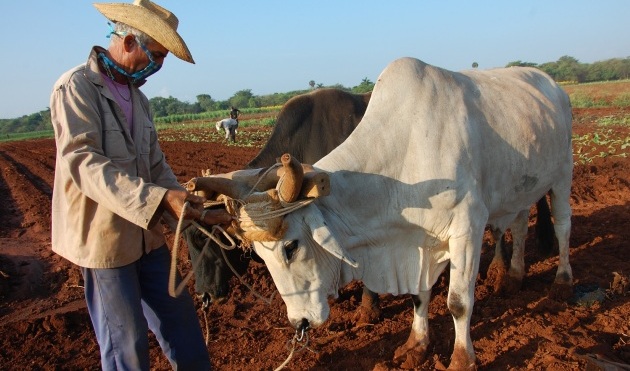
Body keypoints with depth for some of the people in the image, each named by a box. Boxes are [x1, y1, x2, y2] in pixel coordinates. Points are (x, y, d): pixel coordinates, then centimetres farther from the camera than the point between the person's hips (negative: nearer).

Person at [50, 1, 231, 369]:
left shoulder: (138, 97, 10)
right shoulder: (76, 87, -12)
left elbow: (156, 165, 10)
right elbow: (83, 163, -24)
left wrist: (189, 208, -4)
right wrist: (157, 199, -34)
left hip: (147, 233, 7)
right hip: (103, 236, -7)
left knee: (180, 320, 15)